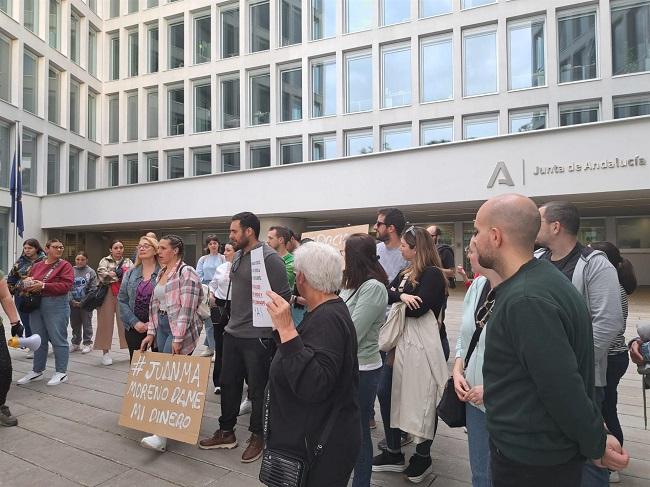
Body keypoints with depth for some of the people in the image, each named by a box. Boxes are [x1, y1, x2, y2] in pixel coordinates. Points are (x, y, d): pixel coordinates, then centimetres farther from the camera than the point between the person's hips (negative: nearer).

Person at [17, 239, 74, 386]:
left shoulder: (65, 265, -5)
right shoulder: (37, 266, 13)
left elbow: (66, 285, -16)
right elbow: (28, 282, 18)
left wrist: (43, 286, -19)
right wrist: (27, 283, -6)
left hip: (56, 306, -6)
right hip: (36, 306, 6)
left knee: (58, 339, -1)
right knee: (38, 340, 15)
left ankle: (61, 373, 9)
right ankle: (37, 371, 29)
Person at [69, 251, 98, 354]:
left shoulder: (91, 272, -3)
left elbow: (93, 289, -6)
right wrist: (72, 300, -8)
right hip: (73, 303, 3)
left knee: (87, 324, 4)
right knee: (75, 324, 13)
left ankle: (88, 344, 13)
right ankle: (75, 343, 26)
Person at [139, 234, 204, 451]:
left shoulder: (186, 273, -13)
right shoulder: (161, 273, 15)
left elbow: (186, 308, -19)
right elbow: (154, 304, 17)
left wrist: (178, 338, -21)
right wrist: (151, 332, 12)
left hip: (180, 329, -8)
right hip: (162, 326, 8)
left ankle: (162, 434, -4)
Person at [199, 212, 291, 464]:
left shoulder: (270, 258, -17)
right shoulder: (238, 256, 9)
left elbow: (284, 298, -17)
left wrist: (273, 330, -13)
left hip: (257, 338, -8)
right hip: (232, 333, 8)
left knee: (258, 389, 8)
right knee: (229, 384, 18)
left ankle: (257, 436, 28)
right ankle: (226, 432, 36)